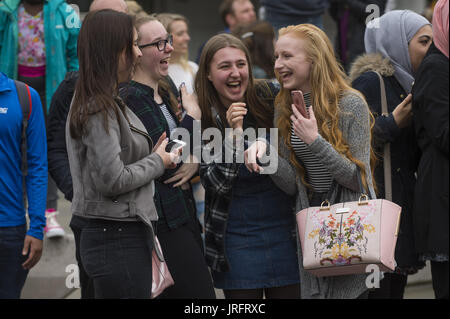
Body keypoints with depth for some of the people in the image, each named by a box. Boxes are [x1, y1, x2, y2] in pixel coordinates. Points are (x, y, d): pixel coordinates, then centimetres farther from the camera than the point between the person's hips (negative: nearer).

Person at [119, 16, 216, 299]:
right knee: (200, 294, -13)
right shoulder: (132, 98, -12)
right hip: (162, 220, -9)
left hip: (182, 214, 9)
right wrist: (192, 117, -7)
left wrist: (195, 163, -3)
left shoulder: (165, 95, 16)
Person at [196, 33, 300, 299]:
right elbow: (217, 184, -12)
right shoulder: (202, 118, -5)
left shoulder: (272, 97, -2)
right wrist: (234, 134, -23)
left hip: (285, 230, 1)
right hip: (237, 237, -1)